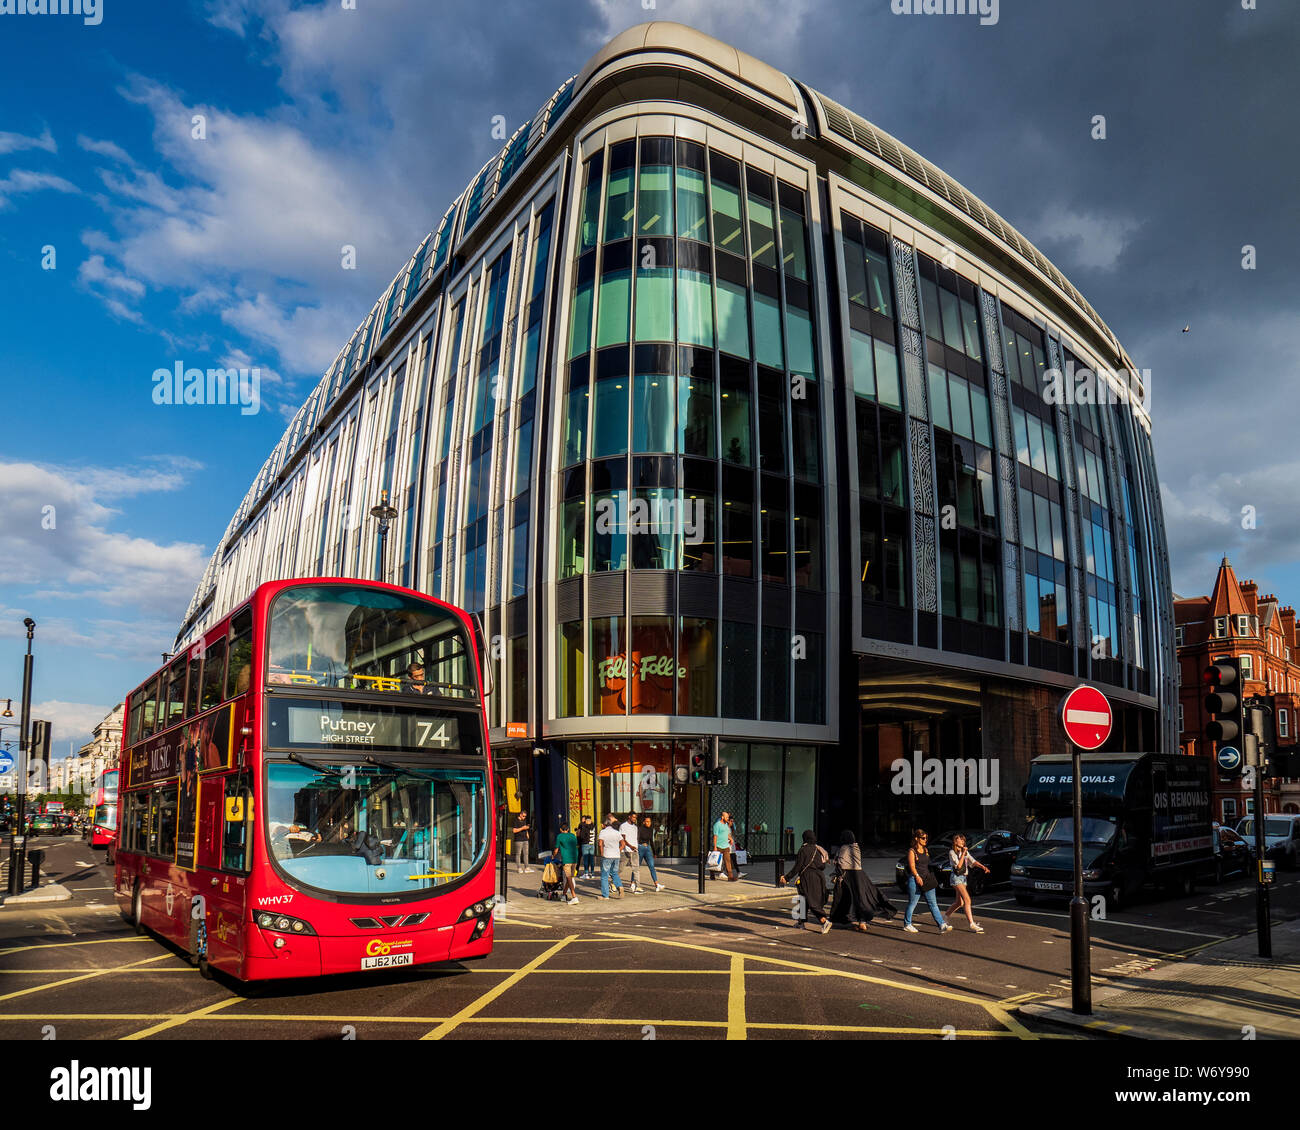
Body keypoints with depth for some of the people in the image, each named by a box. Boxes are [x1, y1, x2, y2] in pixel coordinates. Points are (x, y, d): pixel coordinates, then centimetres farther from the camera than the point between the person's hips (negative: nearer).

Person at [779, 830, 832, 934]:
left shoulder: (804, 850, -11)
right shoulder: (819, 849, 8)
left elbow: (797, 867, -12)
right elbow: (823, 865, 10)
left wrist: (786, 877, -6)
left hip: (808, 878, -7)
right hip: (819, 877, 7)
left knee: (812, 902, -5)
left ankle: (824, 921, -21)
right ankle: (802, 921, 26)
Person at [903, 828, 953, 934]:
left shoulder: (926, 850, 14)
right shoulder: (912, 851, -8)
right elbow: (912, 866, -18)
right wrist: (917, 877, -31)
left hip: (927, 879, 6)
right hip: (915, 880, -6)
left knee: (933, 903, 0)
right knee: (912, 903, 4)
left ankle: (942, 926, -6)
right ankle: (907, 924, 19)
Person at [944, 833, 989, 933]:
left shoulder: (965, 852, 13)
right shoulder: (952, 853, -9)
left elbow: (973, 861, 2)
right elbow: (958, 865, -17)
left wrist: (983, 866, -15)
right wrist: (963, 853, -17)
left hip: (963, 878, 8)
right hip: (956, 877, -8)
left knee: (959, 903, 12)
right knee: (967, 900, -17)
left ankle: (945, 915, 30)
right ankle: (971, 923, -19)